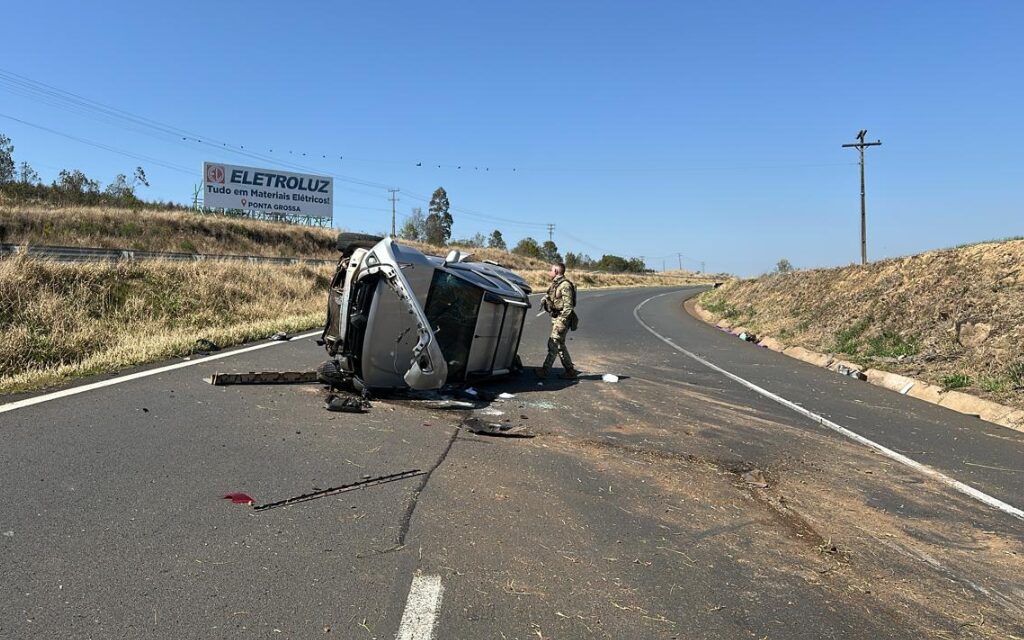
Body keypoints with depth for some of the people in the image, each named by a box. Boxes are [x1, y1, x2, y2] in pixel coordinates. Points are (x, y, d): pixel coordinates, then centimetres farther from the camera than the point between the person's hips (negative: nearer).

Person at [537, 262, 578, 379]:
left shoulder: (565, 285, -17)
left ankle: (545, 370, -8)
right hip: (555, 317, 10)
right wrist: (544, 299, 11)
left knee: (554, 344, -9)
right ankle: (570, 370, 19)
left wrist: (561, 322, -25)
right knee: (560, 345, 13)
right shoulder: (554, 284, 12)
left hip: (562, 318, -10)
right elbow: (549, 294, 31)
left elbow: (568, 307, -22)